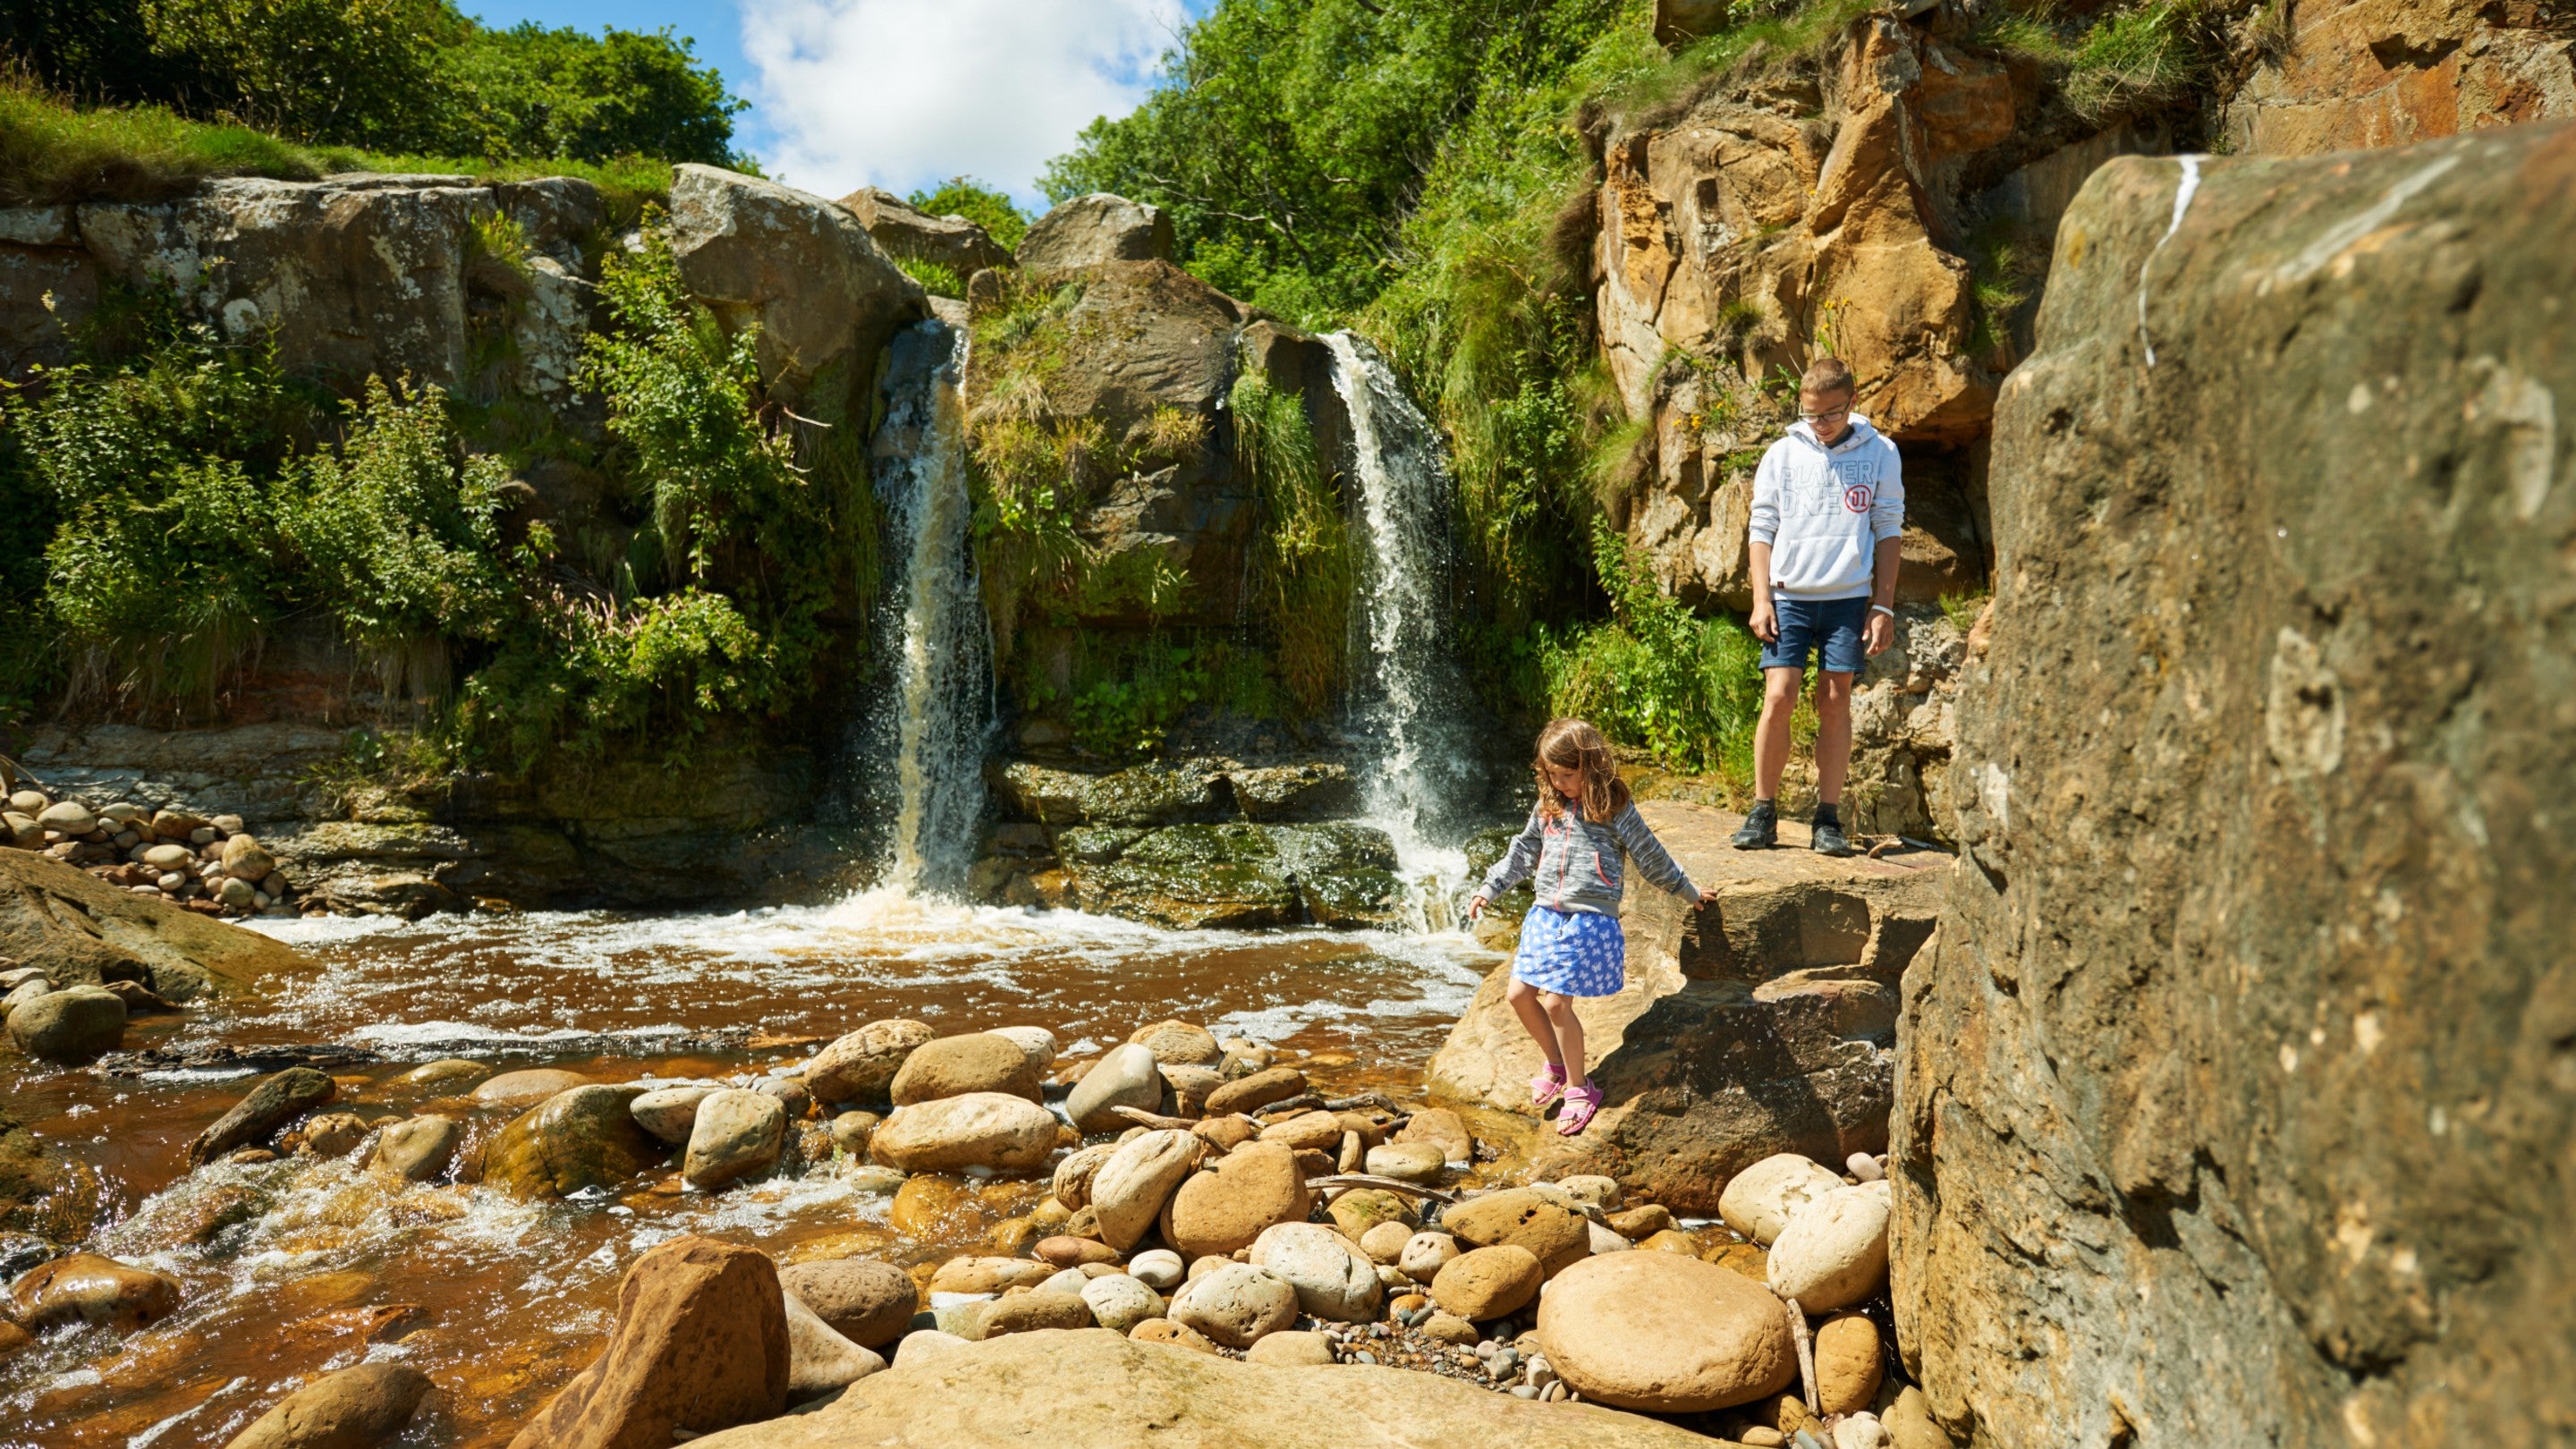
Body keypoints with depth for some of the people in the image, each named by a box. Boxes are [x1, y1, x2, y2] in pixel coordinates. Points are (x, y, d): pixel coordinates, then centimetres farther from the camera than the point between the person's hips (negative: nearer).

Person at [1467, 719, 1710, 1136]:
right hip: (1545, 915, 6)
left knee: (1556, 1002, -11)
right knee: (1518, 995, 3)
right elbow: (1523, 852, 21)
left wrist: (1689, 893, 14)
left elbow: (1651, 856, 6)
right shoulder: (1547, 807, 11)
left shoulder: (1614, 808, -4)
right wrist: (1488, 889, 17)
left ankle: (1579, 1087, 7)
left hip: (1590, 920, -6)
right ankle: (1556, 1064, 25)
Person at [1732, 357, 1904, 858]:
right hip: (1789, 595, 0)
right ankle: (1763, 812, 2)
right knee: (1778, 698, -8)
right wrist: (1761, 598, -1)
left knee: (1835, 702, 1)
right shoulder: (1782, 454, 6)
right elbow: (1762, 529, 8)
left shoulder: (1879, 453, 5)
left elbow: (1888, 530, 7)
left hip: (1849, 597, 0)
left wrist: (1883, 605, 3)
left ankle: (1828, 820, 7)